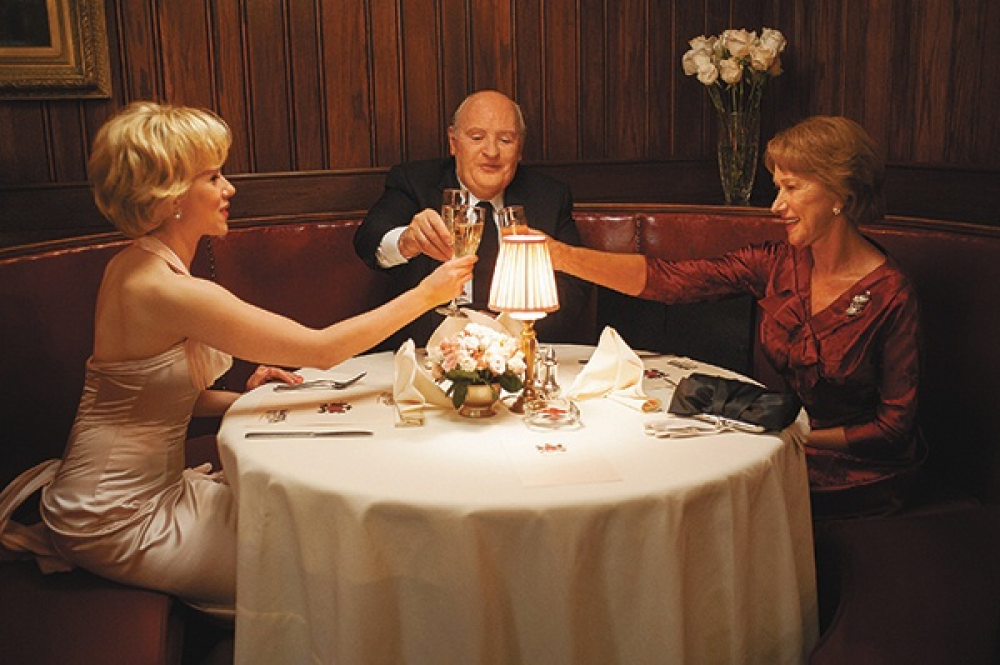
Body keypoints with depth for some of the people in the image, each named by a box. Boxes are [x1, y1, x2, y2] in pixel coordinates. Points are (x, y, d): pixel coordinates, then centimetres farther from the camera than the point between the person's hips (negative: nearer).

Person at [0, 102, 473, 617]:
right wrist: (425, 295, -15)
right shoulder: (168, 289, -26)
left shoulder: (133, 266, 4)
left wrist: (244, 397, -3)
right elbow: (323, 348, -24)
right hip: (120, 524, -9)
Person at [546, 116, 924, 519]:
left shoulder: (890, 296, -18)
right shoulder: (778, 264, -4)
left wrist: (801, 437, -18)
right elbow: (668, 280, -13)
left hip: (861, 477, -4)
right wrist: (562, 256, -21)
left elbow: (894, 425, -12)